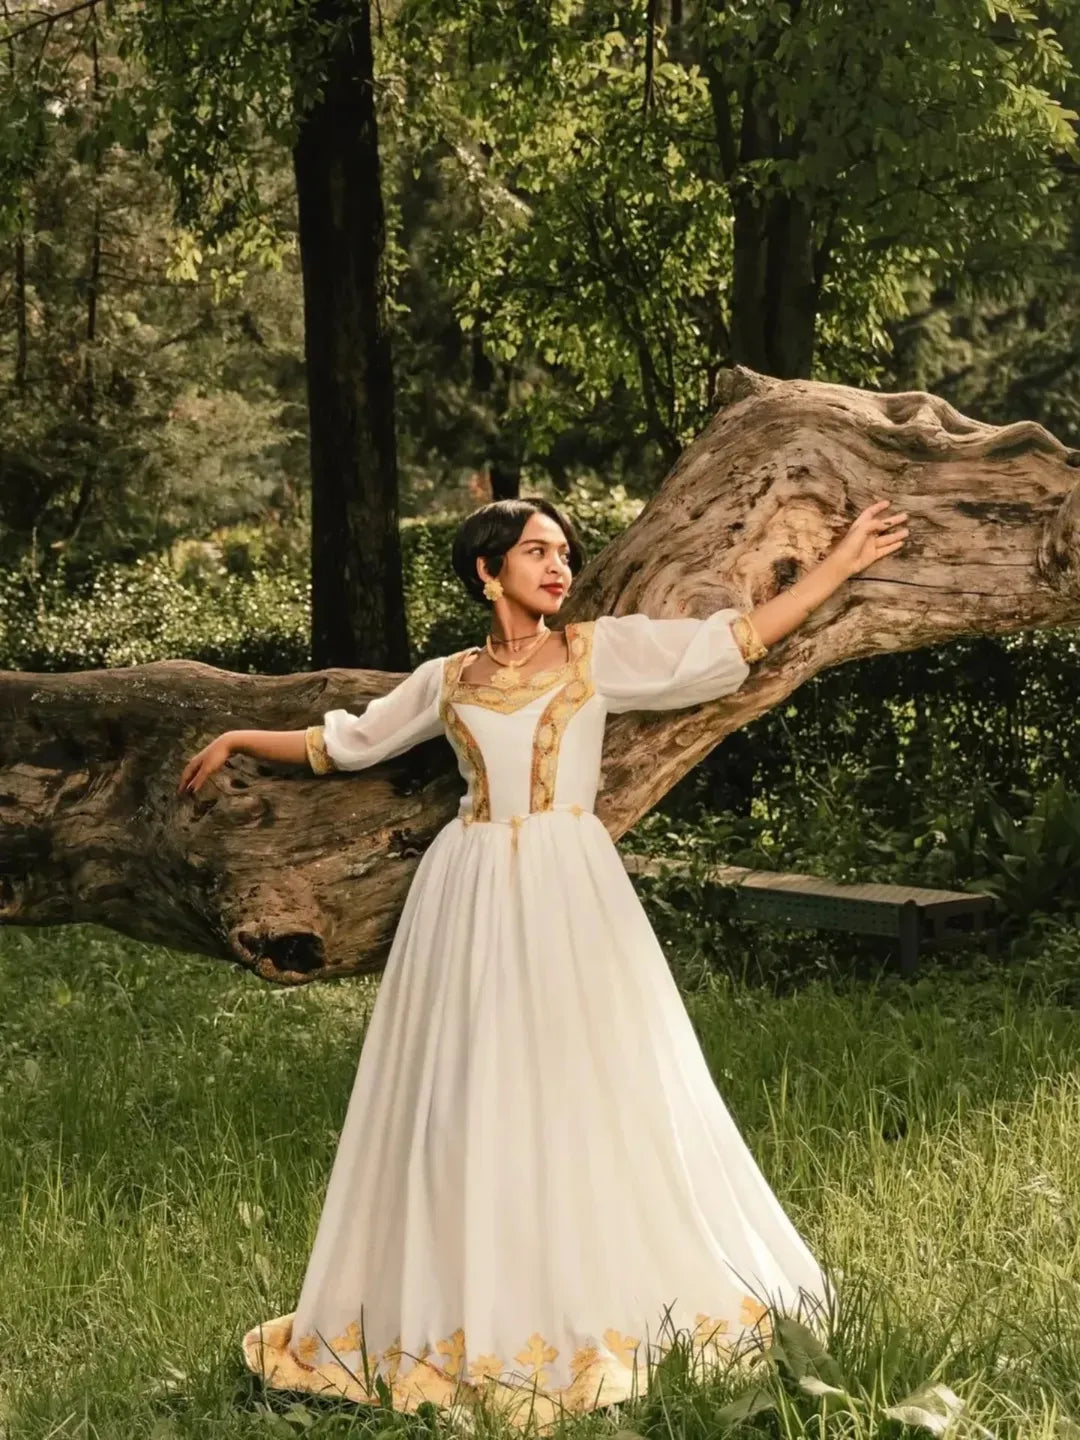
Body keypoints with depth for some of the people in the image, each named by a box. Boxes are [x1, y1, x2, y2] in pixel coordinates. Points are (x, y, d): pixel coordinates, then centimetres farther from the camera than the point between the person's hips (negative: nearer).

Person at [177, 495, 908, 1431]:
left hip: (570, 895, -2)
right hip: (471, 899, 2)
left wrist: (843, 563, -4)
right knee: (467, 1101, 2)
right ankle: (472, 1323, 11)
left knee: (593, 1089, 0)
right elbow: (344, 741, 23)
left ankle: (609, 1312, 12)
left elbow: (738, 641, 0)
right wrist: (238, 740, 25)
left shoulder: (602, 650, 5)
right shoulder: (447, 680, 11)